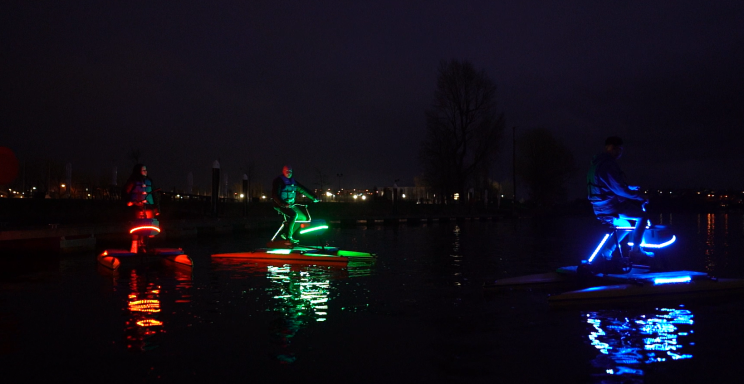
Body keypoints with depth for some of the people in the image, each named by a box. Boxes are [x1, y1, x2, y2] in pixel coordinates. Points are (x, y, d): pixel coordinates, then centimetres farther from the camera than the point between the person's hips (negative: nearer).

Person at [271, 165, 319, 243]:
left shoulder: (293, 181, 12)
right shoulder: (278, 181, -11)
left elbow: (303, 190, 15)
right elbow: (275, 195, -21)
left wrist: (314, 197, 9)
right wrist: (283, 204, -34)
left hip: (290, 204, 8)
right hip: (281, 205, -8)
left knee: (303, 217, 1)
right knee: (294, 215, -31)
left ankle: (285, 233, 7)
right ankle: (288, 237, -25)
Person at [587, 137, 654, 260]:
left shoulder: (598, 162, 14)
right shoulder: (607, 164, -20)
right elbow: (619, 189, -22)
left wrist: (633, 188, 20)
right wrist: (639, 196, -12)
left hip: (601, 207, 10)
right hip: (610, 207, -10)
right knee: (642, 215, -2)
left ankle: (608, 250, 20)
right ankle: (635, 250, 2)